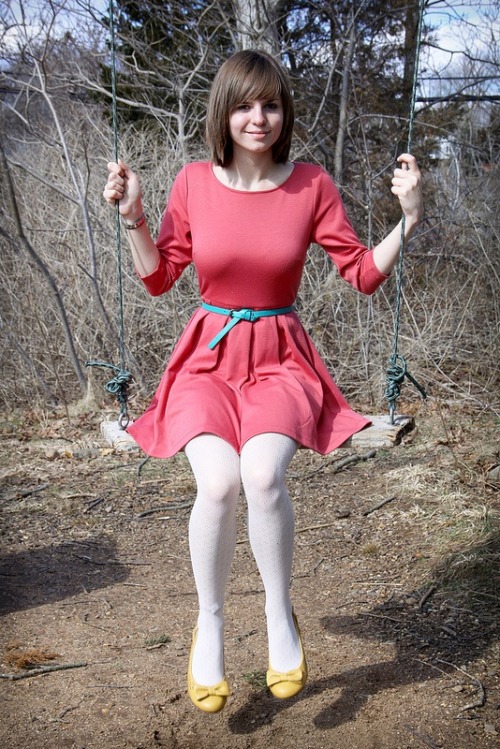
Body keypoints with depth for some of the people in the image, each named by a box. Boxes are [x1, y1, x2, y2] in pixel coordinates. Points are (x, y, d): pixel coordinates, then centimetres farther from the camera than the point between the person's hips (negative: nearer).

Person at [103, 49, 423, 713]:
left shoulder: (311, 185, -1)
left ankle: (280, 613, -3)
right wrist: (133, 216, -4)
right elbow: (159, 278, 8)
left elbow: (364, 274, 3)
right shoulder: (194, 182, 1)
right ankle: (210, 623, -1)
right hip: (209, 356, 1)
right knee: (218, 482, -27)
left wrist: (410, 217, -8)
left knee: (263, 474, -30)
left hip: (280, 359, 0)